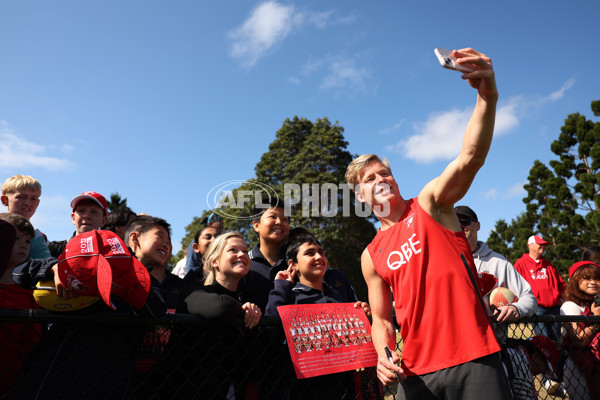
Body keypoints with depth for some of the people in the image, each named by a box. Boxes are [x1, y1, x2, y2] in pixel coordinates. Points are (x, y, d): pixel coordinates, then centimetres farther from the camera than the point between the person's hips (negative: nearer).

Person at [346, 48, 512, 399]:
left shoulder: (430, 203, 0)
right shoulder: (371, 257, 10)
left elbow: (470, 158, -18)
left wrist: (488, 96, -33)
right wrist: (384, 356, -5)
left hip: (473, 360, -3)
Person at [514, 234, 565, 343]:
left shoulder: (548, 264, 20)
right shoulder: (521, 263, 2)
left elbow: (561, 283, 25)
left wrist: (560, 297, 11)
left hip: (554, 307, 6)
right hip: (536, 308, -6)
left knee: (557, 340, 9)